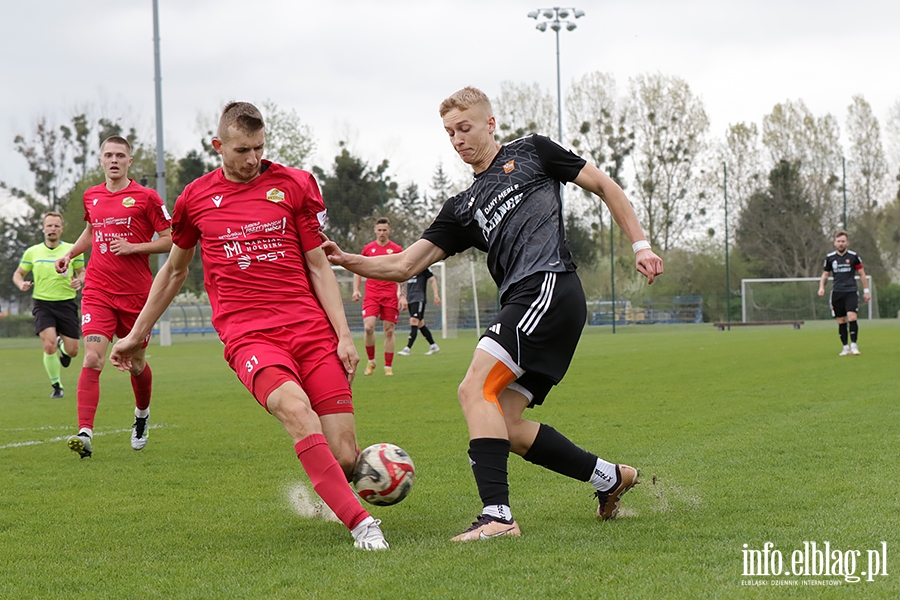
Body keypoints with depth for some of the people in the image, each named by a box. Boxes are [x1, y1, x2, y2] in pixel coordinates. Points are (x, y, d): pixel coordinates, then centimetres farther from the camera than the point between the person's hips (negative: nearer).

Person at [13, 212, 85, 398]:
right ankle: (56, 386, 0)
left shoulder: (72, 250, 1)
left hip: (66, 304, 0)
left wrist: (80, 281, -12)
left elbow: (82, 271, 12)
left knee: (72, 351, -1)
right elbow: (18, 274, 14)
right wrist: (21, 284, -9)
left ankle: (62, 346, 39)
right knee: (49, 346, -20)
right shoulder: (32, 252, 4)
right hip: (43, 304, 0)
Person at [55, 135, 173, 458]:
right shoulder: (91, 196, 10)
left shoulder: (146, 197, -4)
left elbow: (171, 240, -4)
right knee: (92, 359, -16)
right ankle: (85, 434, -23)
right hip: (97, 292, 2)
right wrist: (70, 253, 17)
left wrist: (134, 247, -14)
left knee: (136, 364, 11)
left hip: (136, 294, -2)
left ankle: (142, 414, 42)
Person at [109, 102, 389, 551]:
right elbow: (174, 271, 26)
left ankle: (322, 492, 29)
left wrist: (344, 336, 1)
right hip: (247, 334, -1)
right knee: (295, 408, -34)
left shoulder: (294, 185, 9)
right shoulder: (196, 198, 11)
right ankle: (360, 523, -34)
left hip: (310, 327, 1)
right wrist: (136, 335, 31)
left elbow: (318, 266, 11)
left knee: (344, 456, -9)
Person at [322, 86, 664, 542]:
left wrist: (640, 245, 7)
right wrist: (345, 260, 3)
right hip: (522, 303, 7)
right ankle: (611, 478, 19)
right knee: (507, 429, 3)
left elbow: (605, 186, 16)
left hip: (548, 286, -7)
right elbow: (403, 266, 18)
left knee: (476, 388, -19)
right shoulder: (461, 209, 25)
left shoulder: (530, 153, 13)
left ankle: (497, 514, -25)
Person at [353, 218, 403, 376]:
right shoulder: (368, 248, 8)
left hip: (390, 296, 0)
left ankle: (388, 367, 9)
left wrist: (400, 292, -9)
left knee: (389, 331, 1)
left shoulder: (396, 249, 4)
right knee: (369, 327, -15)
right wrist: (356, 290, 4)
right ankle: (371, 361, 4)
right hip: (371, 294, 0)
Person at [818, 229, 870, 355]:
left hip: (851, 291, -2)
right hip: (837, 292, 2)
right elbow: (825, 274, 17)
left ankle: (854, 345, -13)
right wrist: (821, 287, 0)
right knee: (841, 320, 3)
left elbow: (862, 274, 11)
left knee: (852, 317, -18)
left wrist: (866, 291, 10)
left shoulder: (854, 256, 2)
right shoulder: (830, 258, 7)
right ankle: (845, 347, 11)